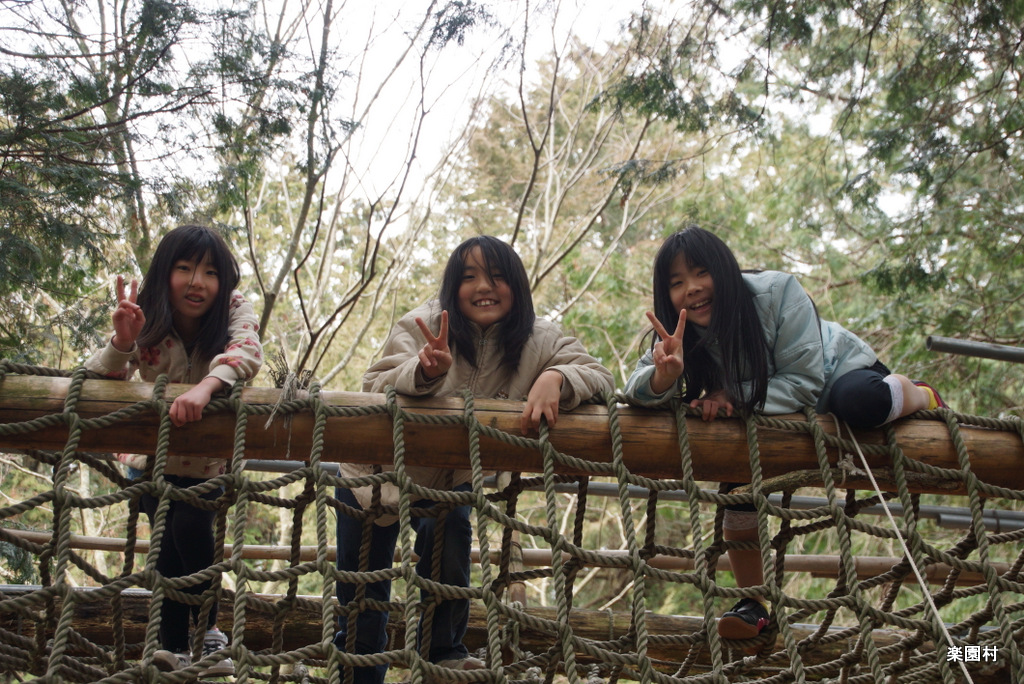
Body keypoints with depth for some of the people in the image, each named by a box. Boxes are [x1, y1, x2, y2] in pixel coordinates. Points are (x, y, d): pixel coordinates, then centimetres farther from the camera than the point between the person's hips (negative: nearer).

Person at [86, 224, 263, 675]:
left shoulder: (234, 309, -18)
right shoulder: (147, 322, -16)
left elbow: (248, 352, -39)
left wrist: (205, 386, -58)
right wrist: (121, 342, -43)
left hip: (211, 463, -1)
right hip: (152, 459, 1)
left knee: (190, 526, -22)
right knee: (171, 537, -15)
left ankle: (205, 631, -4)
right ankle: (174, 652, -3)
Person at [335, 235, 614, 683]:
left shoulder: (538, 341, -16)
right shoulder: (423, 325, -22)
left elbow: (600, 376, -26)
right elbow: (375, 386, -30)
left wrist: (555, 379, -47)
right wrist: (424, 372, -51)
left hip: (449, 480, 2)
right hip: (375, 474, -1)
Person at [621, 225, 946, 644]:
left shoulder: (777, 293, -32)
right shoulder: (679, 331, -19)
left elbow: (805, 383, -32)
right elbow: (637, 393, -27)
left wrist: (733, 397, -39)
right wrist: (664, 375, -49)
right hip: (766, 417, 5)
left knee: (857, 402, -37)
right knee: (739, 478, -13)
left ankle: (920, 397, -1)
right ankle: (754, 604, 7)